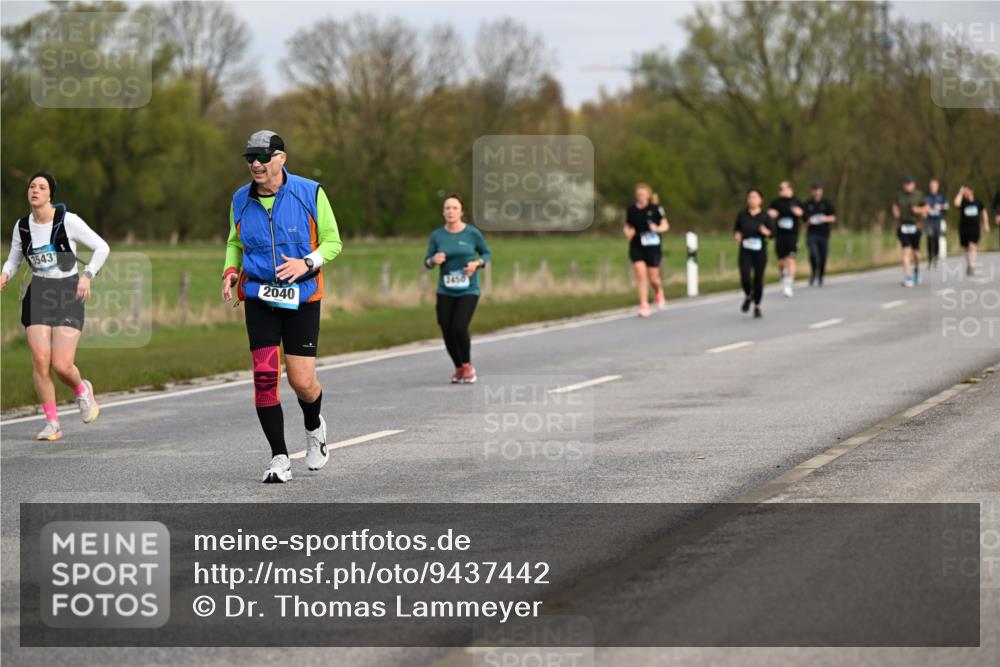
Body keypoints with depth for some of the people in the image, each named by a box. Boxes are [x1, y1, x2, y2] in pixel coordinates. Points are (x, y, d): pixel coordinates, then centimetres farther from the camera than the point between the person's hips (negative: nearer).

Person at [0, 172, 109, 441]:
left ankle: (82, 390, 25)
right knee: (40, 360, -12)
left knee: (62, 366, -12)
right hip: (38, 296, 3)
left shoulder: (68, 220, -11)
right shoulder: (22, 226, 2)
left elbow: (102, 248, -5)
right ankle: (52, 424, 2)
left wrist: (87, 276, -18)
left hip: (69, 297, -3)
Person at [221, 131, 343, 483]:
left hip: (301, 296, -2)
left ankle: (314, 428, 30)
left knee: (302, 381, -5)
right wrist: (230, 271, 0)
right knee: (265, 375, -10)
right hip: (259, 298, 2)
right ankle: (279, 458, 1)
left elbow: (332, 241, 1)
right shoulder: (241, 200, 3)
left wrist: (307, 263, -17)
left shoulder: (310, 193, -6)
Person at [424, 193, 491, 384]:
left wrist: (477, 264, -12)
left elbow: (486, 253, 9)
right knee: (447, 332, -1)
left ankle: (467, 366, 5)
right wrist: (433, 260, -16)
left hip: (468, 290, -3)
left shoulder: (472, 233, -4)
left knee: (459, 327, -19)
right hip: (445, 292, 3)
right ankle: (459, 368, 22)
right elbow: (427, 263, 7)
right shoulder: (437, 236, 1)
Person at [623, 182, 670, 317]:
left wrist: (658, 229, -20)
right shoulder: (631, 210, 4)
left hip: (653, 246, -1)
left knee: (653, 278, 3)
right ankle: (644, 305, -10)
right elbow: (627, 226, 16)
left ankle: (658, 292, 39)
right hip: (636, 247, 1)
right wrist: (627, 232, -7)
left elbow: (666, 225, 1)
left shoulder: (655, 209, -3)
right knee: (640, 273, -14)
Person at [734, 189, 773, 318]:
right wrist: (737, 234, -6)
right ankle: (748, 296, 19)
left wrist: (766, 232, -19)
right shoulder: (742, 215, 2)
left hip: (760, 251, -1)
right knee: (745, 278, -13)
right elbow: (736, 229, 16)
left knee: (758, 279, 0)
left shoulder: (765, 216, -1)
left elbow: (772, 233, 2)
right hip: (745, 251, 1)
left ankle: (757, 306, 18)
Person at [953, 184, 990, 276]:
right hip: (964, 228, 1)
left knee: (972, 246, -17)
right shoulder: (963, 202, -1)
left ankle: (971, 266, -22)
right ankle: (968, 266, 25)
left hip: (975, 228, -1)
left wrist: (986, 224, 18)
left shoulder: (978, 202, 3)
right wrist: (960, 193, -15)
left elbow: (984, 212, 19)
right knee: (967, 248, 10)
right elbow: (956, 204, -25)